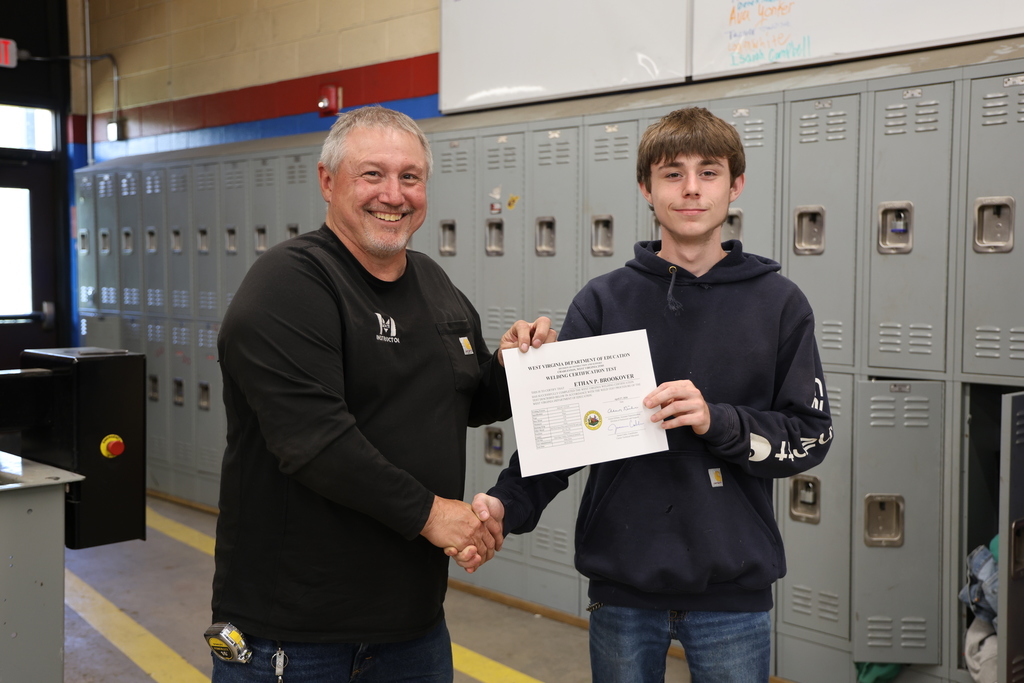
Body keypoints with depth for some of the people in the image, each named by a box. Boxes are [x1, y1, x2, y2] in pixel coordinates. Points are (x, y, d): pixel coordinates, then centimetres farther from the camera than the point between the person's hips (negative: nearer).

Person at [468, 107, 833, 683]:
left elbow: (811, 436, -2)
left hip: (734, 589, 0)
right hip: (622, 585, 1)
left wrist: (718, 422, -18)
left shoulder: (778, 304, -1)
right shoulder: (604, 301, 0)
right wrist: (510, 502, -20)